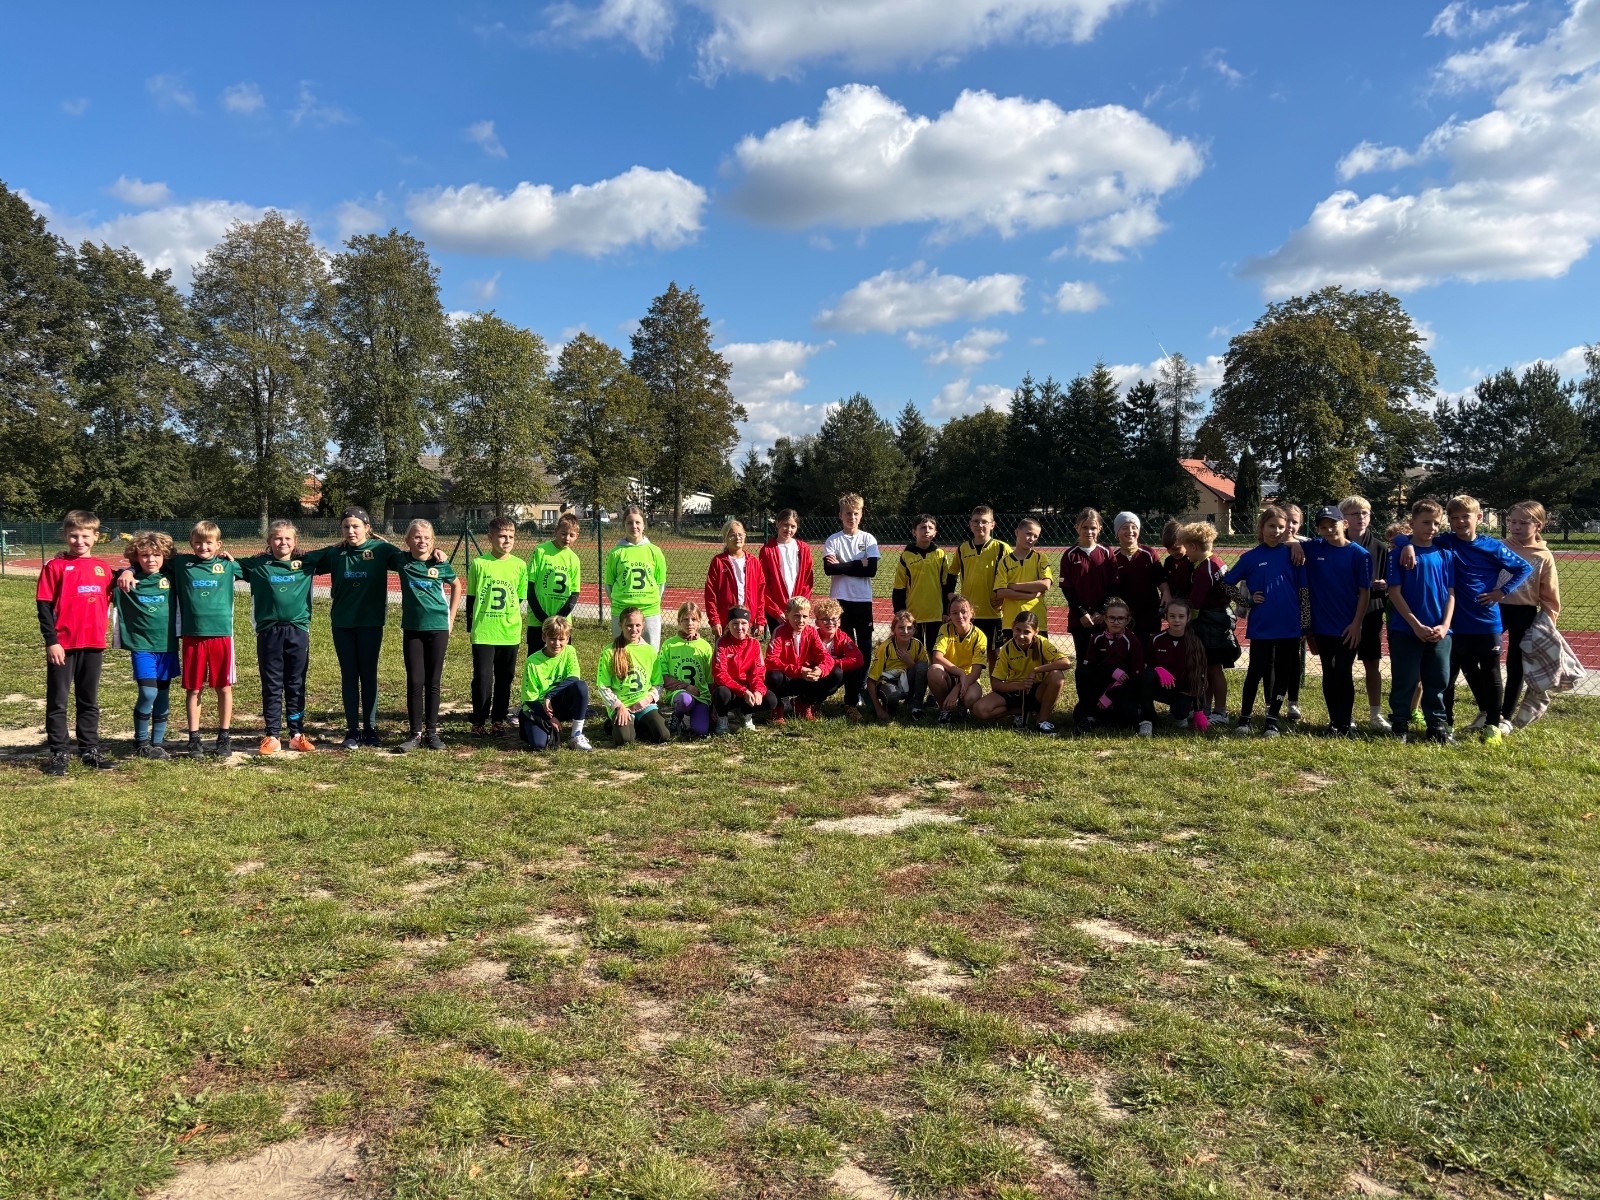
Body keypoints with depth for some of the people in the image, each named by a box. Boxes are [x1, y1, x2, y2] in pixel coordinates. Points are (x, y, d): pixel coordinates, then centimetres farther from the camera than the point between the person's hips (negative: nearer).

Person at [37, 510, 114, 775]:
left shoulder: (103, 567, 6)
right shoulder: (55, 566, -5)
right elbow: (44, 607, -7)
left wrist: (101, 634, 10)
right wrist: (51, 641, -11)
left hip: (94, 644, 4)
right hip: (62, 645, -4)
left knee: (89, 701, 12)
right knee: (57, 701, 5)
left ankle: (90, 750, 20)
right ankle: (59, 753, 12)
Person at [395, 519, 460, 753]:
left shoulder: (440, 564, -3)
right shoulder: (402, 561, -2)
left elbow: (457, 586, 13)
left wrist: (451, 617, 10)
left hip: (438, 627, 0)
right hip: (412, 628, 1)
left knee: (433, 681, 6)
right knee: (414, 682, 1)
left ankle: (431, 731, 15)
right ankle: (416, 733, 8)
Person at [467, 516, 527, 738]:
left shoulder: (519, 565, 3)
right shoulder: (479, 564, -2)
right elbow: (470, 597, 6)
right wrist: (470, 628, 8)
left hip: (510, 633, 2)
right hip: (482, 632, -2)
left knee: (505, 678, 9)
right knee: (482, 678, -1)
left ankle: (499, 720, 20)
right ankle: (479, 722, 11)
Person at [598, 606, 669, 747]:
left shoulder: (650, 651, 6)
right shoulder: (610, 652, -2)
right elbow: (603, 687, -2)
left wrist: (650, 697, -9)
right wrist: (619, 706, -13)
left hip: (645, 705, 3)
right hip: (620, 705, -3)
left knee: (663, 736, -20)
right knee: (624, 740, -28)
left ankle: (635, 725, 10)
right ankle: (616, 724, 8)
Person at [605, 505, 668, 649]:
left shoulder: (654, 551, 3)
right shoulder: (616, 552, 1)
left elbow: (661, 582, 9)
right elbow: (608, 583, 8)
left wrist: (652, 601, 3)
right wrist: (619, 601, 2)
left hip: (650, 612, 1)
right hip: (621, 613, -1)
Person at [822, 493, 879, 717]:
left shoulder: (868, 539, 5)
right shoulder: (833, 541, 2)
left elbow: (872, 570, -7)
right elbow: (828, 569, -13)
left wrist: (842, 566, -9)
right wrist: (858, 566, -11)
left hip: (863, 601, 2)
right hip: (841, 600, -1)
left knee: (865, 649, 0)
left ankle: (857, 694, 12)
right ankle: (852, 700, 5)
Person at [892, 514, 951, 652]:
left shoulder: (940, 555, 4)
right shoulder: (906, 556, -1)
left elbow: (947, 585, 7)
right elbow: (899, 589, 1)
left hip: (936, 613, 1)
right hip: (912, 614, -1)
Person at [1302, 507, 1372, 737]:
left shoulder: (1359, 554, -6)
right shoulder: (1313, 549, 0)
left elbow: (1364, 592, -5)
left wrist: (1356, 624, -10)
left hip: (1348, 627, -3)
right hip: (1321, 625, 3)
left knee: (1343, 674, -1)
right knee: (1328, 674, 10)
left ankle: (1345, 724, 7)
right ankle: (1334, 721, 20)